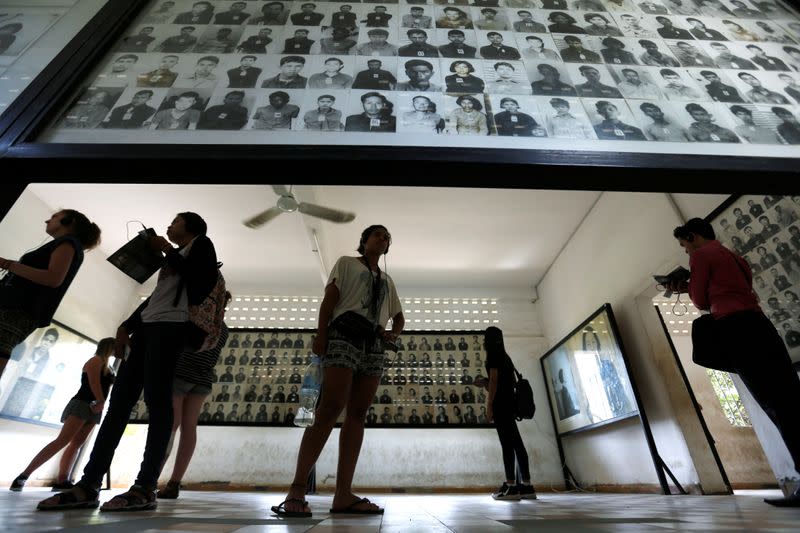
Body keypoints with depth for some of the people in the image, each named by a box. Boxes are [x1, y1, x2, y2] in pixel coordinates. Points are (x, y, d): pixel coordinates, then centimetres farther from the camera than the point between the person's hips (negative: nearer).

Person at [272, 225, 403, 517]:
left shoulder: (387, 280, 26)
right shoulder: (346, 263, 14)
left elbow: (399, 317, 28)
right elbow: (329, 299, 2)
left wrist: (392, 334, 5)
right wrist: (320, 335, -11)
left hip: (373, 345, 5)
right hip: (344, 335, -5)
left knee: (357, 413, -2)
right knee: (331, 408, -15)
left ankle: (343, 494, 0)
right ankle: (297, 488, -10)